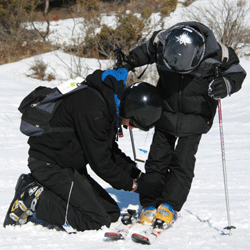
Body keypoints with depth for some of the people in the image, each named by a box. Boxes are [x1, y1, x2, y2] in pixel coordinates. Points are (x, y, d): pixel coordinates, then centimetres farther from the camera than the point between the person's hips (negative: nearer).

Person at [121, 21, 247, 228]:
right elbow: (147, 51, 6)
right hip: (166, 112, 3)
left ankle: (169, 206, -3)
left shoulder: (215, 54, -27)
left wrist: (226, 85, -30)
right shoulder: (161, 42, -20)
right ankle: (150, 204, 7)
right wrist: (129, 62, -5)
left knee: (182, 161, -10)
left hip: (195, 116, -2)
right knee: (158, 158, 1)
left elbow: (237, 72, -10)